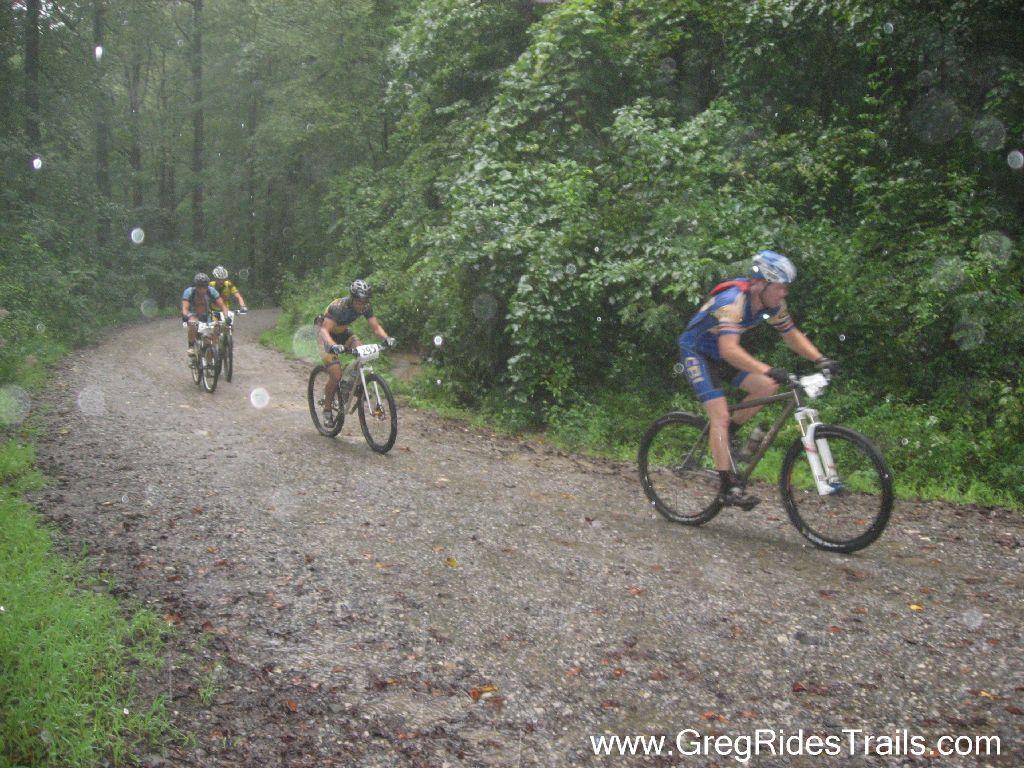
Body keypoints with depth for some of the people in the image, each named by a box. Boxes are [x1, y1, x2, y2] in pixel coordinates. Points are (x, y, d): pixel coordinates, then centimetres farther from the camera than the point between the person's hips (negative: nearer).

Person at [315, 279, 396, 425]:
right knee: (336, 376, -17)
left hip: (343, 333, 5)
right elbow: (325, 329, -39)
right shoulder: (338, 306, -34)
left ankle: (348, 387, 0)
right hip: (327, 336, -5)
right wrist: (333, 345, -58)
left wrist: (386, 338, -37)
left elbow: (375, 327, -16)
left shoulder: (366, 307, -18)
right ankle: (327, 410, 5)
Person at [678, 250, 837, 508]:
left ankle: (728, 436, 6)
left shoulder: (773, 304, -9)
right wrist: (769, 370, -54)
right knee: (720, 415, -19)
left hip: (720, 355, 7)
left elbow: (792, 335, 4)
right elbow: (729, 350, -44)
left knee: (767, 387, -12)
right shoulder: (732, 300, -33)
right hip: (696, 353, -7)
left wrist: (820, 359, -12)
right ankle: (727, 486, -17)